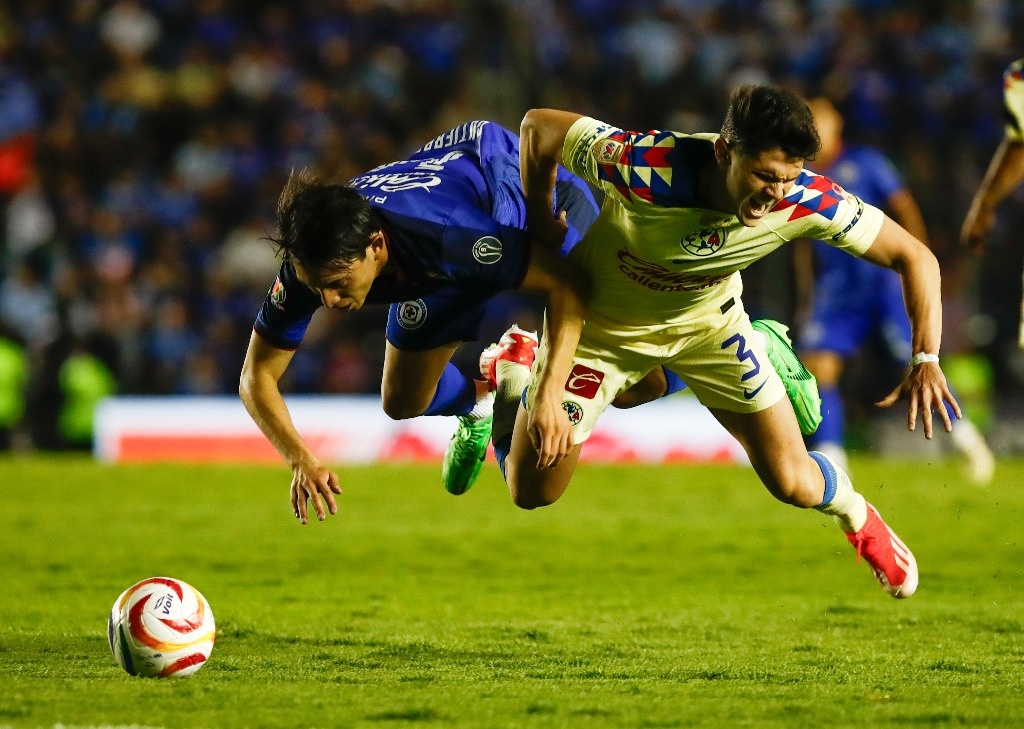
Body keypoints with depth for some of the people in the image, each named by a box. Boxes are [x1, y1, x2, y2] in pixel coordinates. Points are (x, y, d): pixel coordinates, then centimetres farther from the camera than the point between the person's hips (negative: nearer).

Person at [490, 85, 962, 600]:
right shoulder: (642, 169, -41)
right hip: (600, 320, -2)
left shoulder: (806, 200, -31)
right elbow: (538, 127, -26)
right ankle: (511, 370, 33)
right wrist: (543, 235, -15)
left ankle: (858, 518, 34)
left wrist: (925, 359, -30)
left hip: (707, 321, 2)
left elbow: (912, 256, -19)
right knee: (532, 493, 4)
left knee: (793, 484, -3)